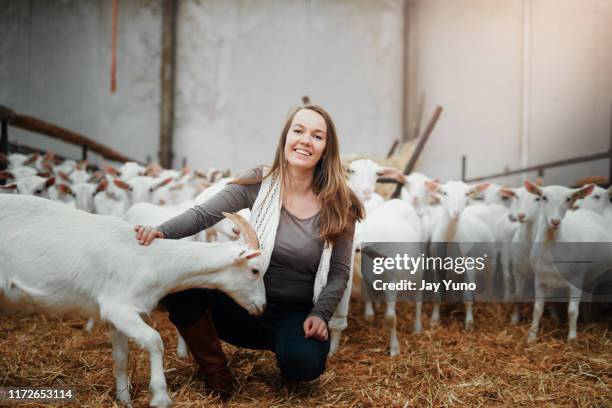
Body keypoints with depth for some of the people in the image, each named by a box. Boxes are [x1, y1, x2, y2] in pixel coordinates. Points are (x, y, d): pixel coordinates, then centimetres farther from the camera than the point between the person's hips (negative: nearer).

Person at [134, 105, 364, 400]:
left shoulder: (339, 206, -6)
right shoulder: (259, 182, -6)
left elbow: (339, 272, -3)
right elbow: (203, 214, -16)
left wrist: (320, 314, -18)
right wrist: (162, 231, -35)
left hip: (296, 314, -1)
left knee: (304, 362, -34)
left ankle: (287, 342, 7)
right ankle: (216, 374, -3)